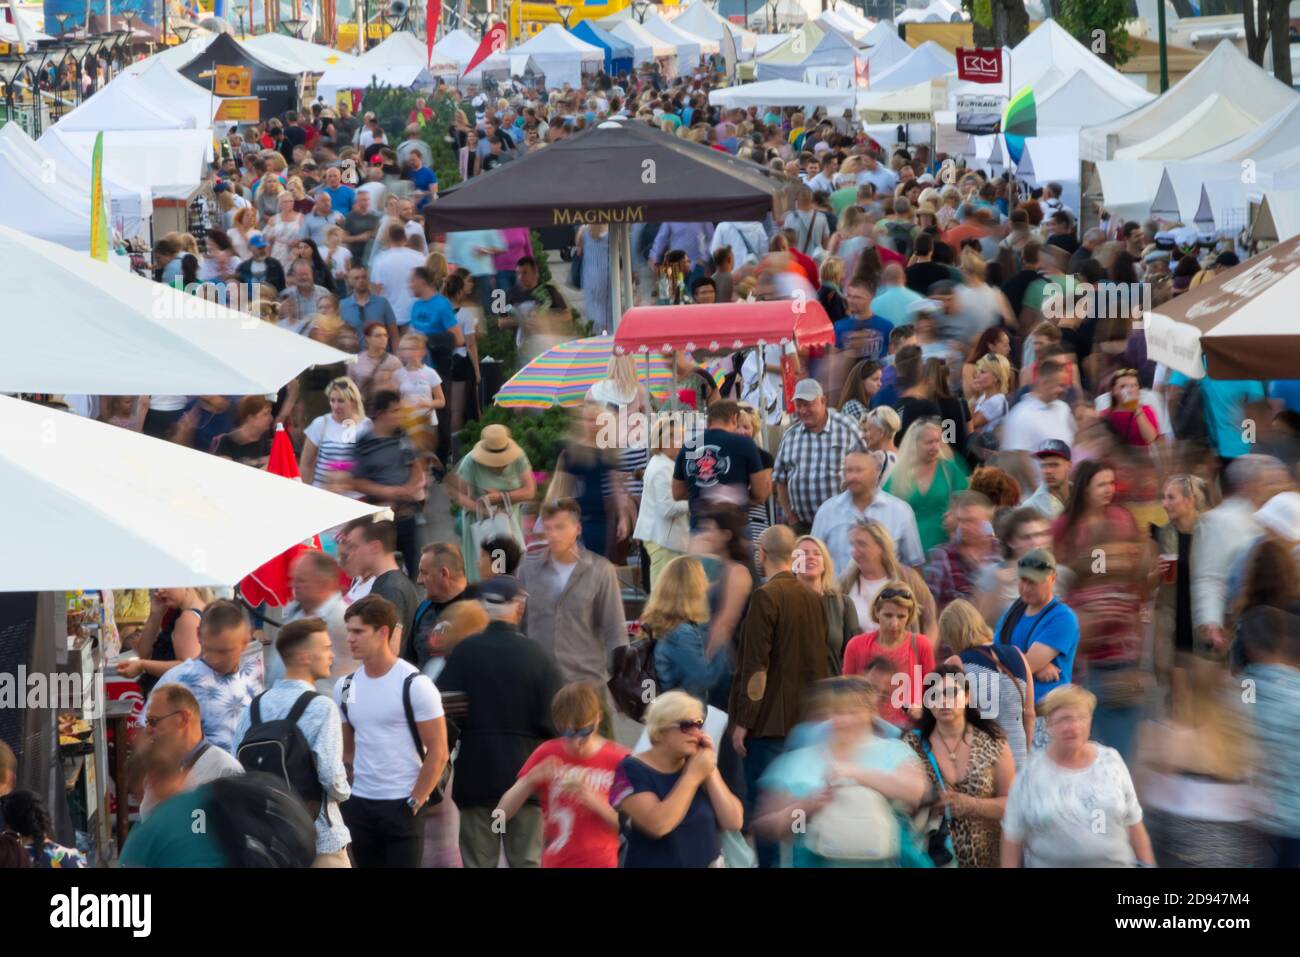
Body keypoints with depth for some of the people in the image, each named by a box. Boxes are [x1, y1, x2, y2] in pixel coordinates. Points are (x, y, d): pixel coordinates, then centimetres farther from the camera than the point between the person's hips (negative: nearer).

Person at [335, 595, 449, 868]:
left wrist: (415, 802, -12)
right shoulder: (346, 687, 6)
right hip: (359, 804, 6)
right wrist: (352, 785, 7)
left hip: (401, 804, -6)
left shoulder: (414, 684, -10)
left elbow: (437, 752, -9)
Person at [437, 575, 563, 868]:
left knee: (477, 862, 8)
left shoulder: (463, 652, -8)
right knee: (527, 861, 7)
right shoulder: (537, 655, -10)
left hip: (475, 775, 1)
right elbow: (553, 720, -10)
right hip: (526, 775, -1)